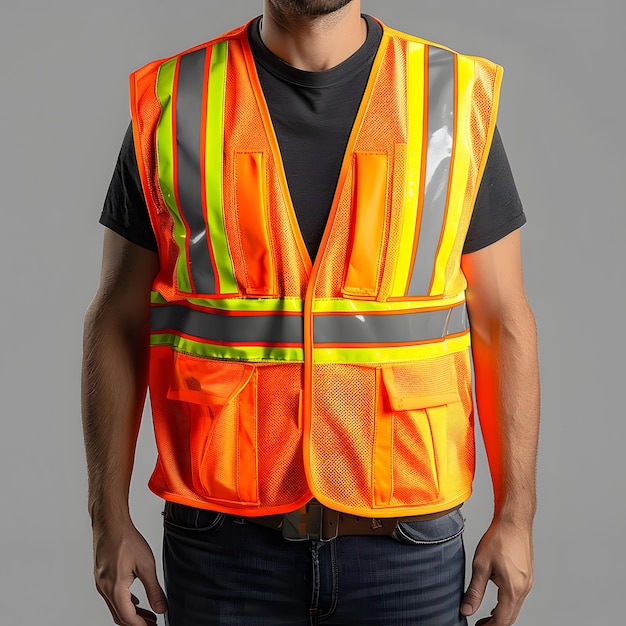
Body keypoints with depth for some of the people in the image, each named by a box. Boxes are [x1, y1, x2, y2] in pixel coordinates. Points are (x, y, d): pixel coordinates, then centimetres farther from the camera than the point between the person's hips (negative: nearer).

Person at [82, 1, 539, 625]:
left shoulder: (456, 100, -2)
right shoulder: (171, 104, -2)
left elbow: (502, 322, 2)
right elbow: (117, 321, 2)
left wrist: (515, 516, 0)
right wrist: (109, 520, 0)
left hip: (406, 541, 0)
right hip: (224, 543, 0)